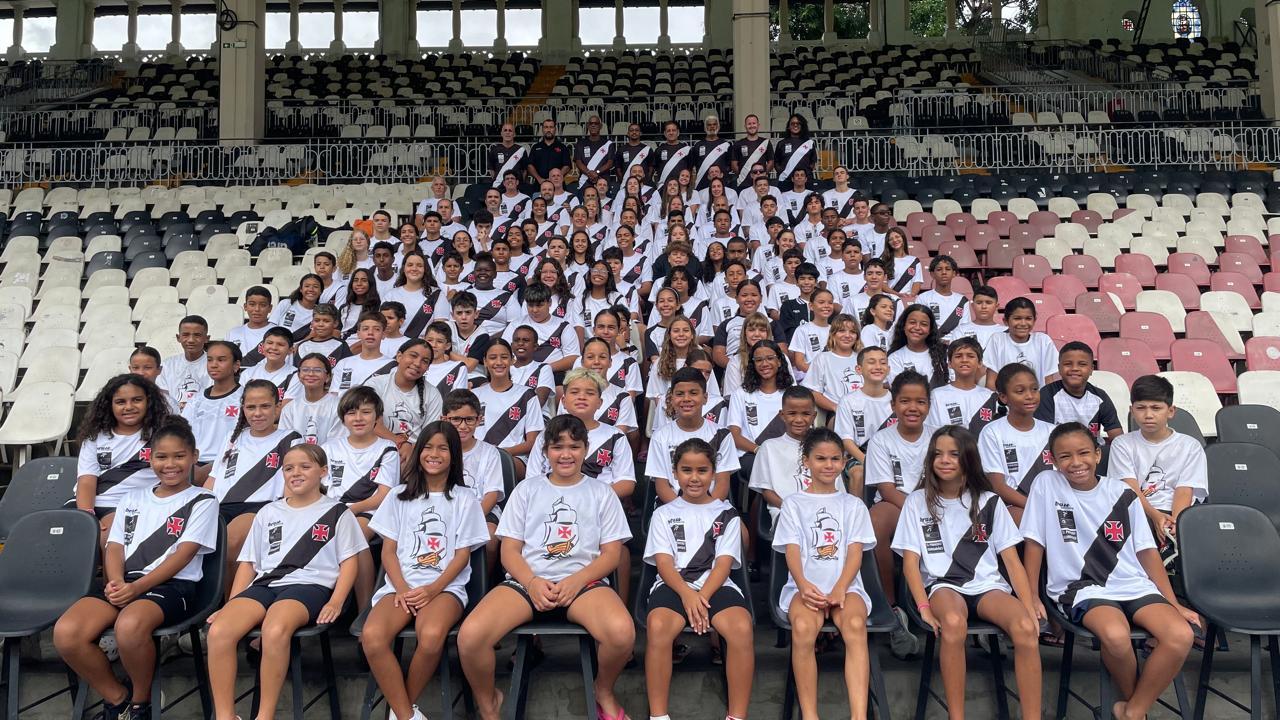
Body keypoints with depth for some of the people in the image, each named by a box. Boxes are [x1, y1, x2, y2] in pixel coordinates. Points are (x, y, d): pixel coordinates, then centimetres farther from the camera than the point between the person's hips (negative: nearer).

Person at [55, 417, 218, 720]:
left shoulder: (202, 501, 6)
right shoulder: (133, 498, 22)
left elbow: (183, 554, -5)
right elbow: (115, 547, 12)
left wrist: (136, 587, -17)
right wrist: (116, 583, -10)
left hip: (173, 585, -5)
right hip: (125, 584, 5)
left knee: (129, 626, -38)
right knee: (66, 633, -24)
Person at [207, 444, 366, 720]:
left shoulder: (337, 513, 12)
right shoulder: (268, 513, 24)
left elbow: (348, 562, 6)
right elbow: (248, 563, 22)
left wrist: (335, 602, -10)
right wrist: (232, 604, 7)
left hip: (310, 584, -4)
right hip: (264, 584, 4)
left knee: (275, 631, -38)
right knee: (219, 631, -28)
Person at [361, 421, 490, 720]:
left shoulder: (464, 498, 11)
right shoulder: (399, 496, 17)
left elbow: (462, 555, 4)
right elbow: (388, 551, 10)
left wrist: (433, 589, -12)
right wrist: (401, 589, -9)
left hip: (446, 586, -2)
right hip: (401, 585, 2)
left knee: (431, 636, -35)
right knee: (372, 637, -30)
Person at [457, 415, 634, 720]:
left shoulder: (601, 494, 14)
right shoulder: (527, 489, 15)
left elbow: (611, 554, 7)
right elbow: (509, 550, 8)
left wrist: (576, 581, -12)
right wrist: (532, 583, -12)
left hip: (584, 581, -1)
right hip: (527, 581, 1)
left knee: (622, 631, -34)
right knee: (470, 635, -28)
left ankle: (604, 691, 1)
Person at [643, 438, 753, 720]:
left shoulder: (727, 513, 15)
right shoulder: (664, 514, 15)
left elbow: (723, 564, 2)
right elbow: (664, 563, 2)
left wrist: (702, 596, -17)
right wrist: (687, 594, -19)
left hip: (716, 586, 0)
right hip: (674, 586, 0)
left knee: (742, 628, -33)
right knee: (657, 626, -34)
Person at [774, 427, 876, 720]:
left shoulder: (853, 505, 20)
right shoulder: (793, 503, 16)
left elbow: (855, 552, 6)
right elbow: (792, 550, 3)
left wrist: (840, 588, -14)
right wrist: (803, 585, -19)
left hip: (846, 584, 1)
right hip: (805, 586, -1)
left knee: (855, 625, -34)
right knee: (803, 627, -35)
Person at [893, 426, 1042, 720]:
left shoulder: (989, 502, 10)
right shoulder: (917, 501, 6)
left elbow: (1012, 560, 6)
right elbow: (910, 561, 0)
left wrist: (1030, 606, -9)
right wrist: (924, 608, -15)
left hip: (988, 585, 2)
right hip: (943, 585, -2)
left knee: (1025, 627, -31)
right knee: (953, 624, -37)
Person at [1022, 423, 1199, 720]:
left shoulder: (1123, 494, 6)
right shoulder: (1046, 484, -3)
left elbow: (1146, 551, 10)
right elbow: (1034, 542, -1)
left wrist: (1175, 605, 5)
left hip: (1134, 585, 4)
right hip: (1081, 588, -4)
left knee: (1182, 636, -24)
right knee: (1116, 637, -35)